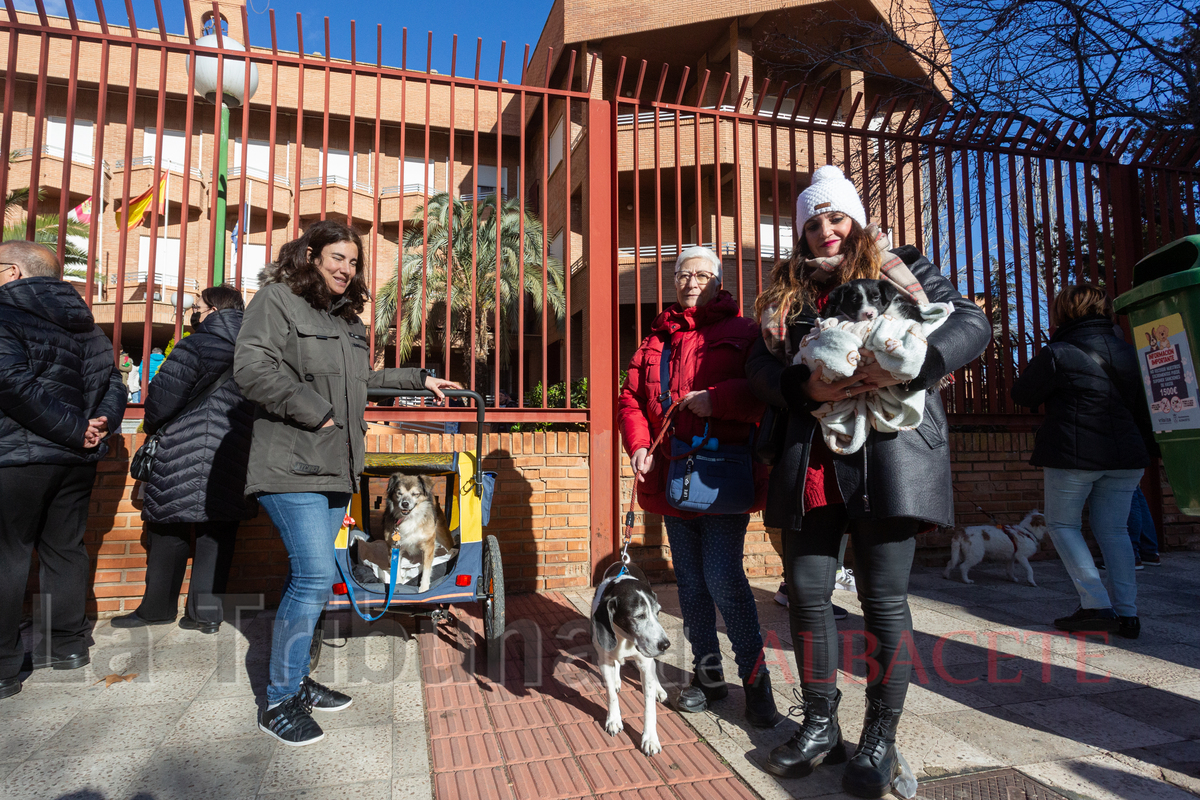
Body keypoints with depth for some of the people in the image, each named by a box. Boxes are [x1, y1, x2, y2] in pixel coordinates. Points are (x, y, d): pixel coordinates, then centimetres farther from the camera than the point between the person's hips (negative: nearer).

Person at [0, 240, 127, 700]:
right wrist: (99, 425, -2)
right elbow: (112, 381, 10)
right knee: (65, 550, 15)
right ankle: (68, 646, 24)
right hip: (77, 459, 7)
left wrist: (75, 431, -17)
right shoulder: (85, 324, 14)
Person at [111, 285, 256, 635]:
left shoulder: (196, 346, -10)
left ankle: (158, 608, 21)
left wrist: (152, 424, 13)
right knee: (217, 534, 9)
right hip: (236, 459, 5)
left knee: (171, 531, 9)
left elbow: (163, 397, -8)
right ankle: (206, 611, 12)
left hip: (188, 458, -5)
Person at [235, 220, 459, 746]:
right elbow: (252, 370, -16)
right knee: (316, 577, -12)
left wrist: (417, 380, 31)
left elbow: (361, 382, 30)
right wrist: (318, 412, -16)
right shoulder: (277, 299, -3)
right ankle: (279, 701, 4)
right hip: (292, 466, -8)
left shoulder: (346, 318, 20)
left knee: (309, 577, 12)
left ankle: (296, 682, 25)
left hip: (334, 467, 8)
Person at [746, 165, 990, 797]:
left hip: (888, 454, -3)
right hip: (811, 460, 4)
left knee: (883, 597, 1)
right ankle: (819, 725, 24)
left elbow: (972, 323, 1)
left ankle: (880, 739, 18)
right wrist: (805, 385, -13)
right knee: (806, 589, 6)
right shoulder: (786, 293, 17)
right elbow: (759, 368, 8)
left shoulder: (900, 270, 10)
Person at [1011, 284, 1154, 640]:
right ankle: (1127, 613, 13)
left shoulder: (1056, 354, -10)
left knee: (1063, 524, 8)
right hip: (1126, 456, 6)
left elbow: (1022, 395, 0)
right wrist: (1146, 448, 26)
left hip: (1073, 456, -6)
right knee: (1113, 530, 13)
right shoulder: (1128, 352, 10)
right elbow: (1144, 406, 17)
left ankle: (1096, 605, -1)